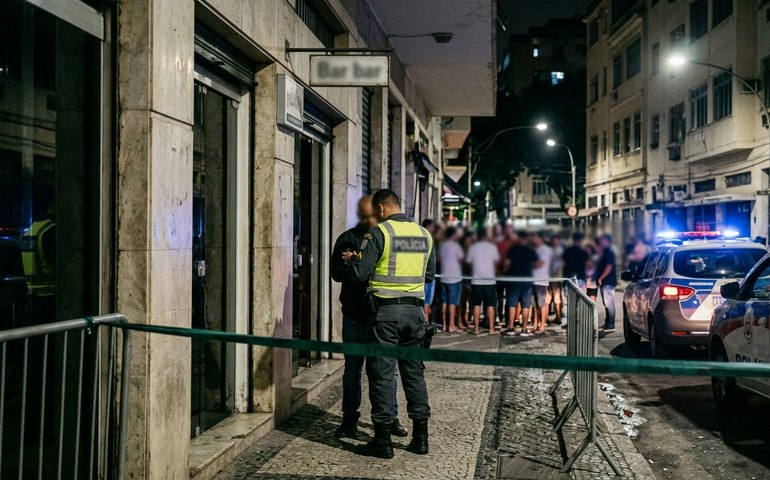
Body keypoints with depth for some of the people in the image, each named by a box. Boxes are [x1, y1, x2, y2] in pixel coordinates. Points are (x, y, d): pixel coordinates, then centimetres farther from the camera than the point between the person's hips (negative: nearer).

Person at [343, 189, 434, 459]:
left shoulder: (379, 233, -9)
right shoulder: (424, 234, 9)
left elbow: (359, 274, -11)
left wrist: (351, 260, 9)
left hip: (385, 309, -5)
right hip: (415, 309, 5)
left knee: (382, 373, 2)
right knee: (414, 371, 14)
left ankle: (383, 440, 6)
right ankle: (420, 437, 19)